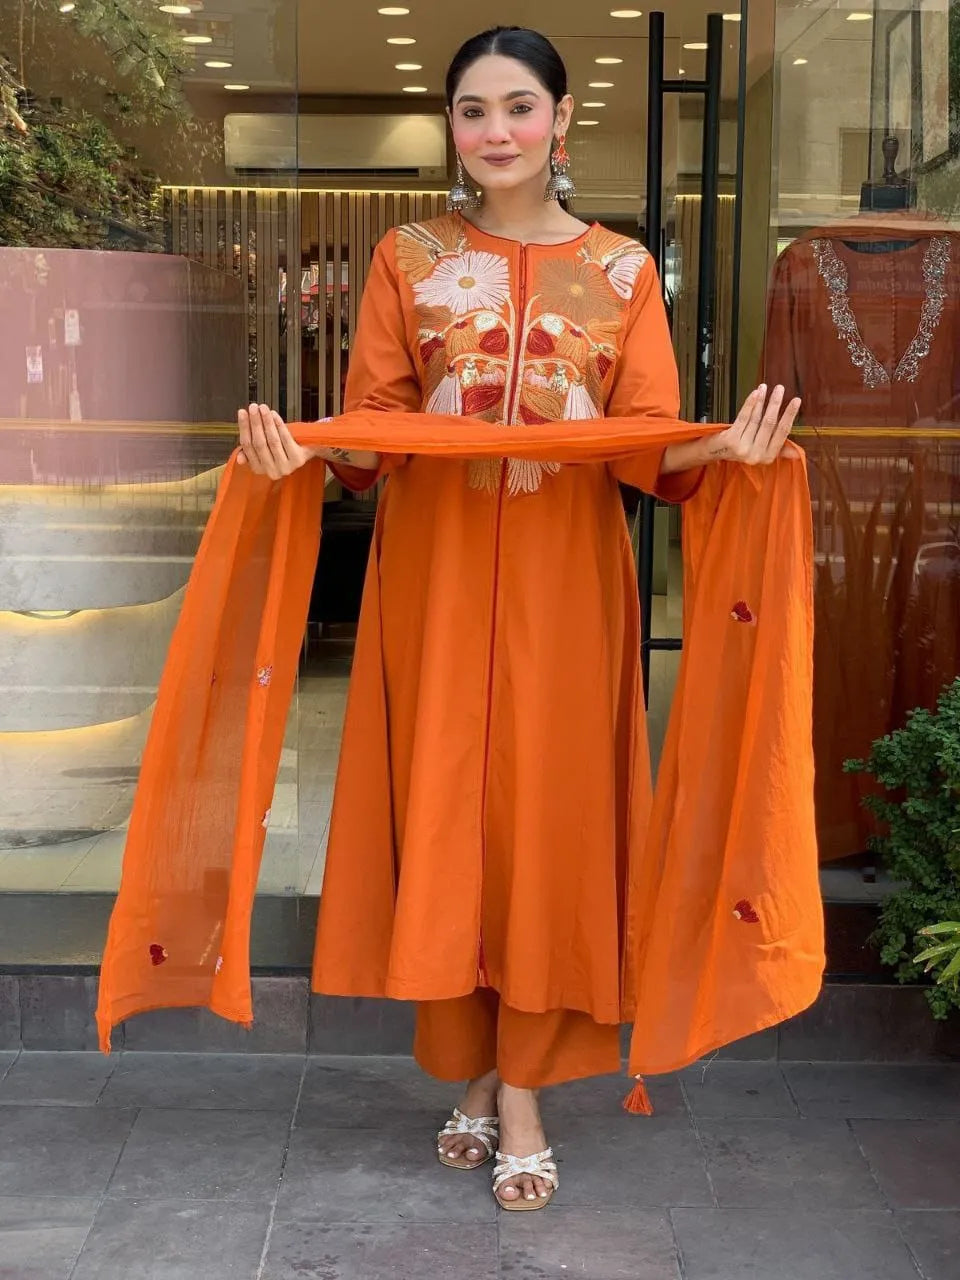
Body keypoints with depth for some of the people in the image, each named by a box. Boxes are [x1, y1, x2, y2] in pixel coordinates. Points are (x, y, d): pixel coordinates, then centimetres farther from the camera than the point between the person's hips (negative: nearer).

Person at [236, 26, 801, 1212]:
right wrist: (301, 448, -19)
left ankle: (523, 1089, 12)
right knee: (442, 811, 3)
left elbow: (647, 447, -2)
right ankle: (470, 1070, 20)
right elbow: (372, 428, 2)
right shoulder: (409, 259, 6)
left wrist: (720, 449, -23)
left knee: (548, 813, 0)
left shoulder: (621, 269, 5)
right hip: (435, 569, 1)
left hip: (565, 579, 0)